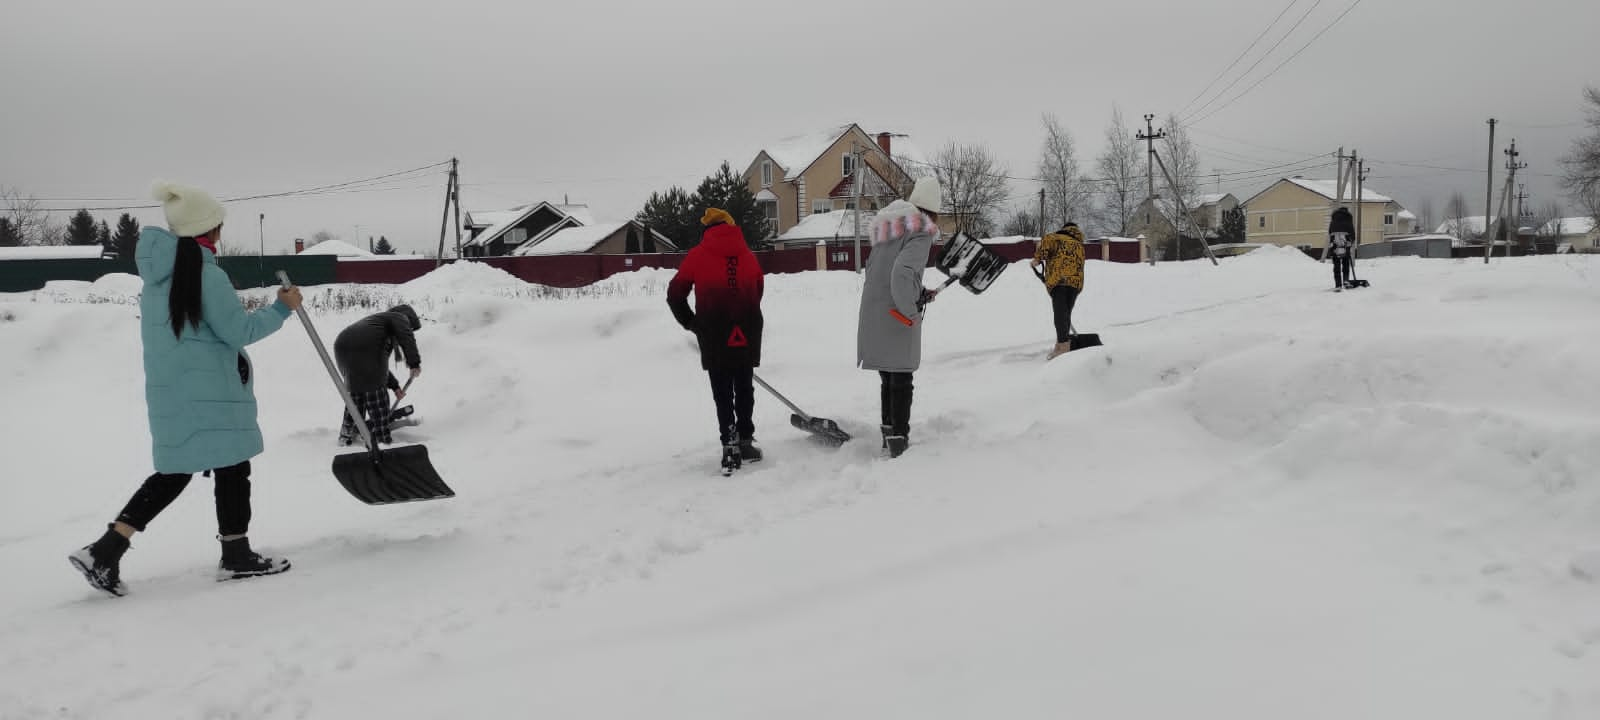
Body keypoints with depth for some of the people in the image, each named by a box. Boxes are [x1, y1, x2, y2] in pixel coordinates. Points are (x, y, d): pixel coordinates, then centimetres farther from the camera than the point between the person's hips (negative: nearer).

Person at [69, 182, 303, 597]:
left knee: (175, 472, 14)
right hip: (208, 391, -8)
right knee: (232, 465, 5)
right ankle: (237, 556, 15)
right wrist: (282, 309, -1)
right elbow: (238, 330, -12)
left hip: (168, 388, 8)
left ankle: (105, 551, 6)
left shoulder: (157, 272, 10)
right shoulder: (206, 272, -16)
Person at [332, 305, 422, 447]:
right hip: (365, 349, -8)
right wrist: (415, 363, -2)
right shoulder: (399, 317, 17)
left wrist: (395, 386, 37)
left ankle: (347, 434, 28)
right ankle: (382, 439, 3)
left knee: (356, 391, 24)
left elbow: (378, 366, 40)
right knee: (376, 392, 2)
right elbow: (406, 338, -8)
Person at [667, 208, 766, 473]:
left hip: (714, 337, -3)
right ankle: (746, 443, 23)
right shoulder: (748, 256, 11)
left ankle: (730, 445, -9)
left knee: (722, 394, 2)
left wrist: (690, 323, 18)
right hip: (747, 337, 3)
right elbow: (758, 292, 15)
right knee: (744, 389, 16)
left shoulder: (697, 256, 2)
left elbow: (675, 295, 5)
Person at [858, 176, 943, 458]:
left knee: (888, 376, 19)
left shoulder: (888, 225, 15)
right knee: (901, 379, 0)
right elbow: (903, 272, -24)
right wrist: (910, 310, -15)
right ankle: (899, 438, 2)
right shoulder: (922, 231, -10)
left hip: (872, 313, 8)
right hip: (897, 318, -8)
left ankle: (888, 432, 30)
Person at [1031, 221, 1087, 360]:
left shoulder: (1056, 238, 12)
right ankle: (1063, 344, 17)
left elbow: (1047, 241, -11)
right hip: (1076, 281, 5)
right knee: (1066, 313, 13)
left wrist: (1038, 258, -4)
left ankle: (1063, 345, -18)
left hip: (1059, 280, -5)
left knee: (1060, 313, -10)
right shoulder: (1079, 246, 29)